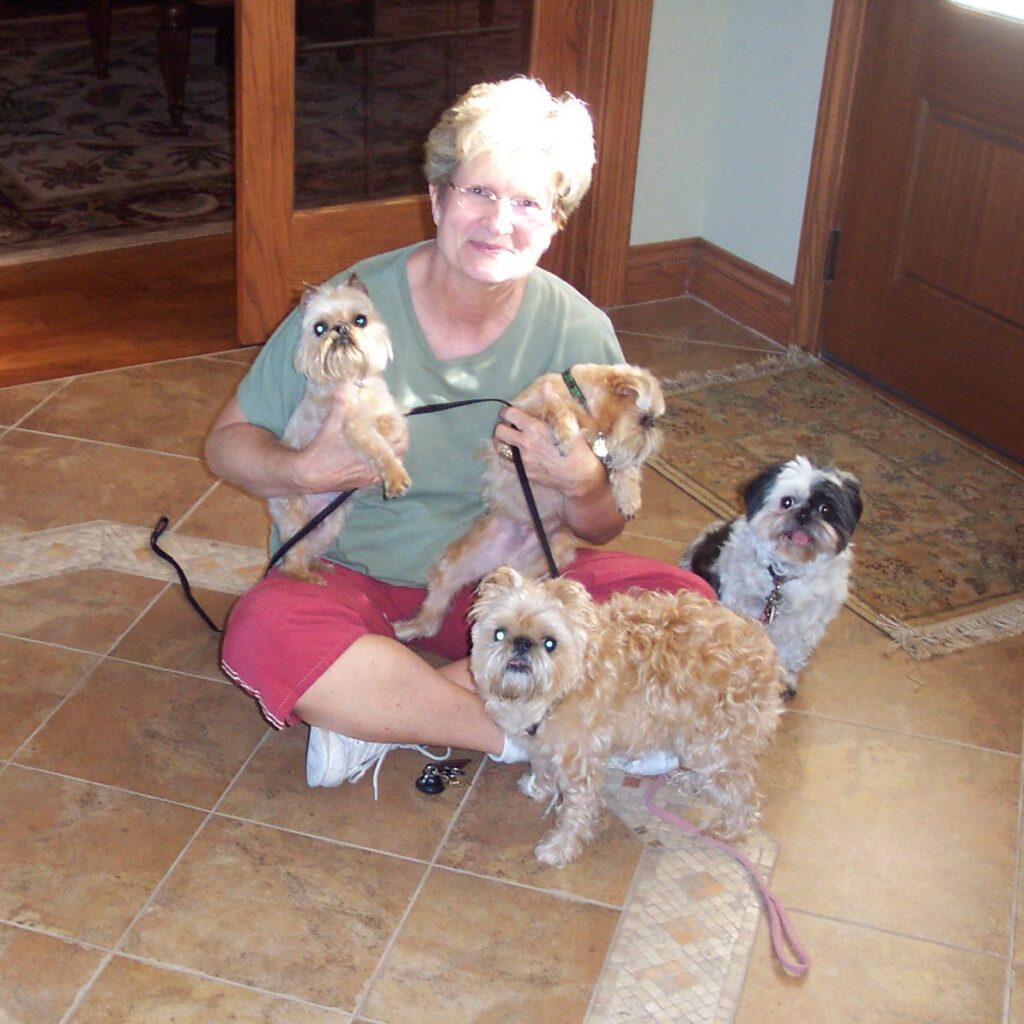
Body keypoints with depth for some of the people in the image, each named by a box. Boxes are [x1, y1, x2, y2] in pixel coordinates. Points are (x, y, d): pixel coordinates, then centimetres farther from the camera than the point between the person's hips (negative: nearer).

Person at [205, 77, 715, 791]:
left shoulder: (580, 334, -7)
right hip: (353, 578, -2)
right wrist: (304, 471, -24)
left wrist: (581, 483, -22)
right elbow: (228, 442, -3)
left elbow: (605, 527, 1)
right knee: (265, 634, -35)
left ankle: (377, 710, -20)